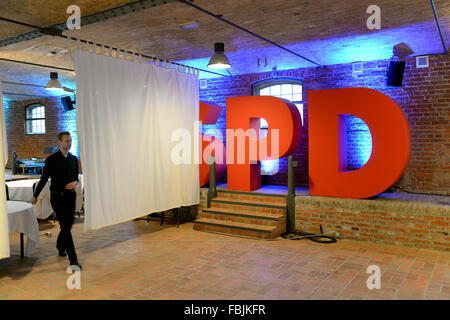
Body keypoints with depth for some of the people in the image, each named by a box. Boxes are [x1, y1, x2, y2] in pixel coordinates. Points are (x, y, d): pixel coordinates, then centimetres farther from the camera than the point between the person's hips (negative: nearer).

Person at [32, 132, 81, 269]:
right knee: (65, 227, -9)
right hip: (57, 197, -5)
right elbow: (44, 178, 2)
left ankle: (60, 246, 46)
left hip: (70, 196, 5)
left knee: (68, 225, 14)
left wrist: (75, 182, -7)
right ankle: (73, 261, -9)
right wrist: (35, 195, 10)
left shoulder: (74, 159, 6)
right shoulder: (51, 159, -7)